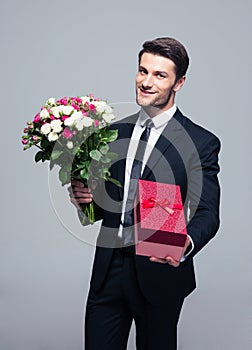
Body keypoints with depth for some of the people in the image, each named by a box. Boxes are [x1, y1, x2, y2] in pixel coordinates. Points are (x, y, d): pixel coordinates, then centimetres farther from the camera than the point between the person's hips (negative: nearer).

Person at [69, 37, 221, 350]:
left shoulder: (200, 142, -6)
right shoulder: (114, 132, 9)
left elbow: (207, 213, -11)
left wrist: (187, 243, -32)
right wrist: (85, 198, -8)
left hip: (160, 270, -3)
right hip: (108, 269, 4)